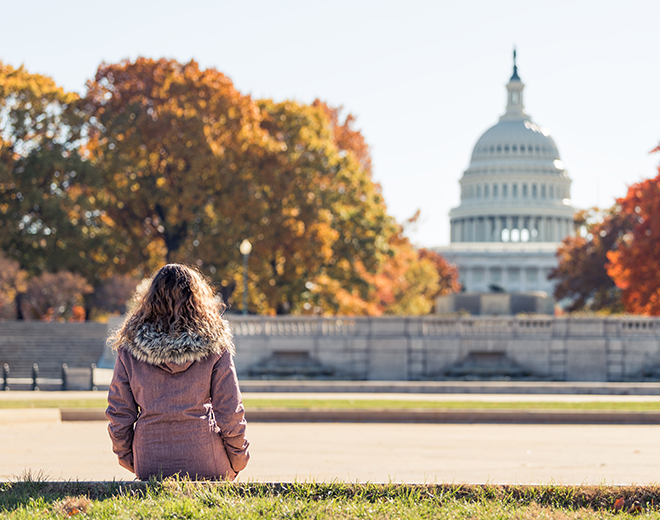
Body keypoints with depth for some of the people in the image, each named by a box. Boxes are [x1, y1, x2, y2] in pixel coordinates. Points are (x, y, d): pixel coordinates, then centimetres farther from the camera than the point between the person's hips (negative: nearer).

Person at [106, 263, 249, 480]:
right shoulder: (214, 343, -1)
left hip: (150, 464, 2)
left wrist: (127, 458, 19)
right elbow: (229, 410, 1)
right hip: (205, 463, -2)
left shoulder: (129, 345, 2)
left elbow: (118, 411, 6)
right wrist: (236, 462, 13)